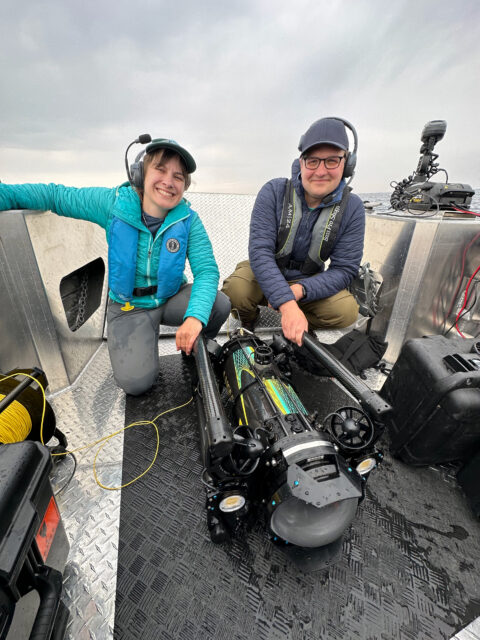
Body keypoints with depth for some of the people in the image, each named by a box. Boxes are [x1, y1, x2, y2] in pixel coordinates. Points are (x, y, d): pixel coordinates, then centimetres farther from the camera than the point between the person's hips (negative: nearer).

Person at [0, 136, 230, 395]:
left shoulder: (189, 220, -12)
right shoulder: (112, 203, -12)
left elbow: (207, 270, -21)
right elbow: (53, 196, 1)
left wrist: (195, 316, -38)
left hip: (172, 297, 1)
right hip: (129, 306, -1)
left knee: (220, 304, -26)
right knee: (136, 383, -16)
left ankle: (196, 350, 7)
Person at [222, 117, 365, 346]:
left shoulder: (352, 208, -9)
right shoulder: (274, 191, -15)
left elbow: (344, 269, -12)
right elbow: (260, 251, -26)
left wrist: (298, 290, -31)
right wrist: (287, 303, -40)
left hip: (307, 282, 2)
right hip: (264, 273, -1)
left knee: (347, 310, -25)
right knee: (235, 289, -33)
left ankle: (297, 329, 5)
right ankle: (247, 324, 4)